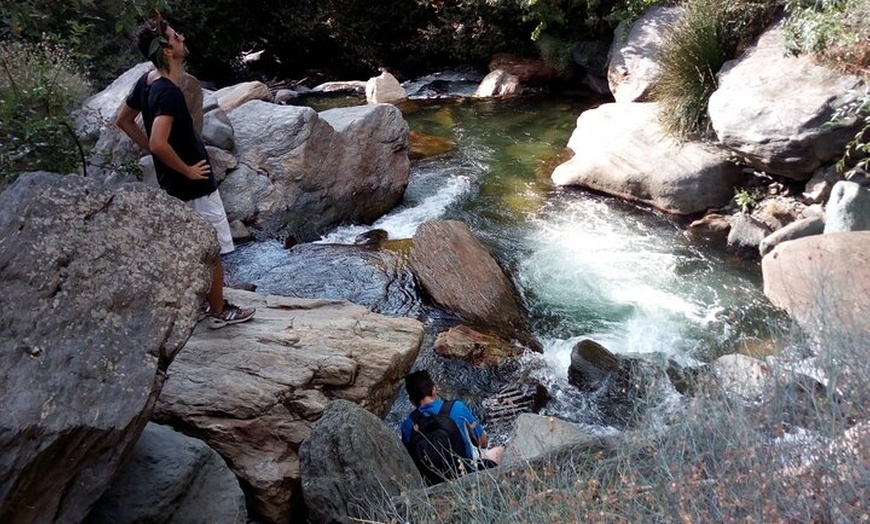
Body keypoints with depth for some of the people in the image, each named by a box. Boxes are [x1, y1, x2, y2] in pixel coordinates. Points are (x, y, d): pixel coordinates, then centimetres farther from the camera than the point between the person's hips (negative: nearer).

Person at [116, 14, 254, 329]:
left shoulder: (147, 82, 2)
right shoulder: (169, 92, -27)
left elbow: (123, 120, 14)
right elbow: (159, 144, -35)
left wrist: (154, 152, 13)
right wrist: (188, 170, -20)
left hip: (172, 183, 10)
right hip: (194, 186, -9)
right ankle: (219, 312, 18)